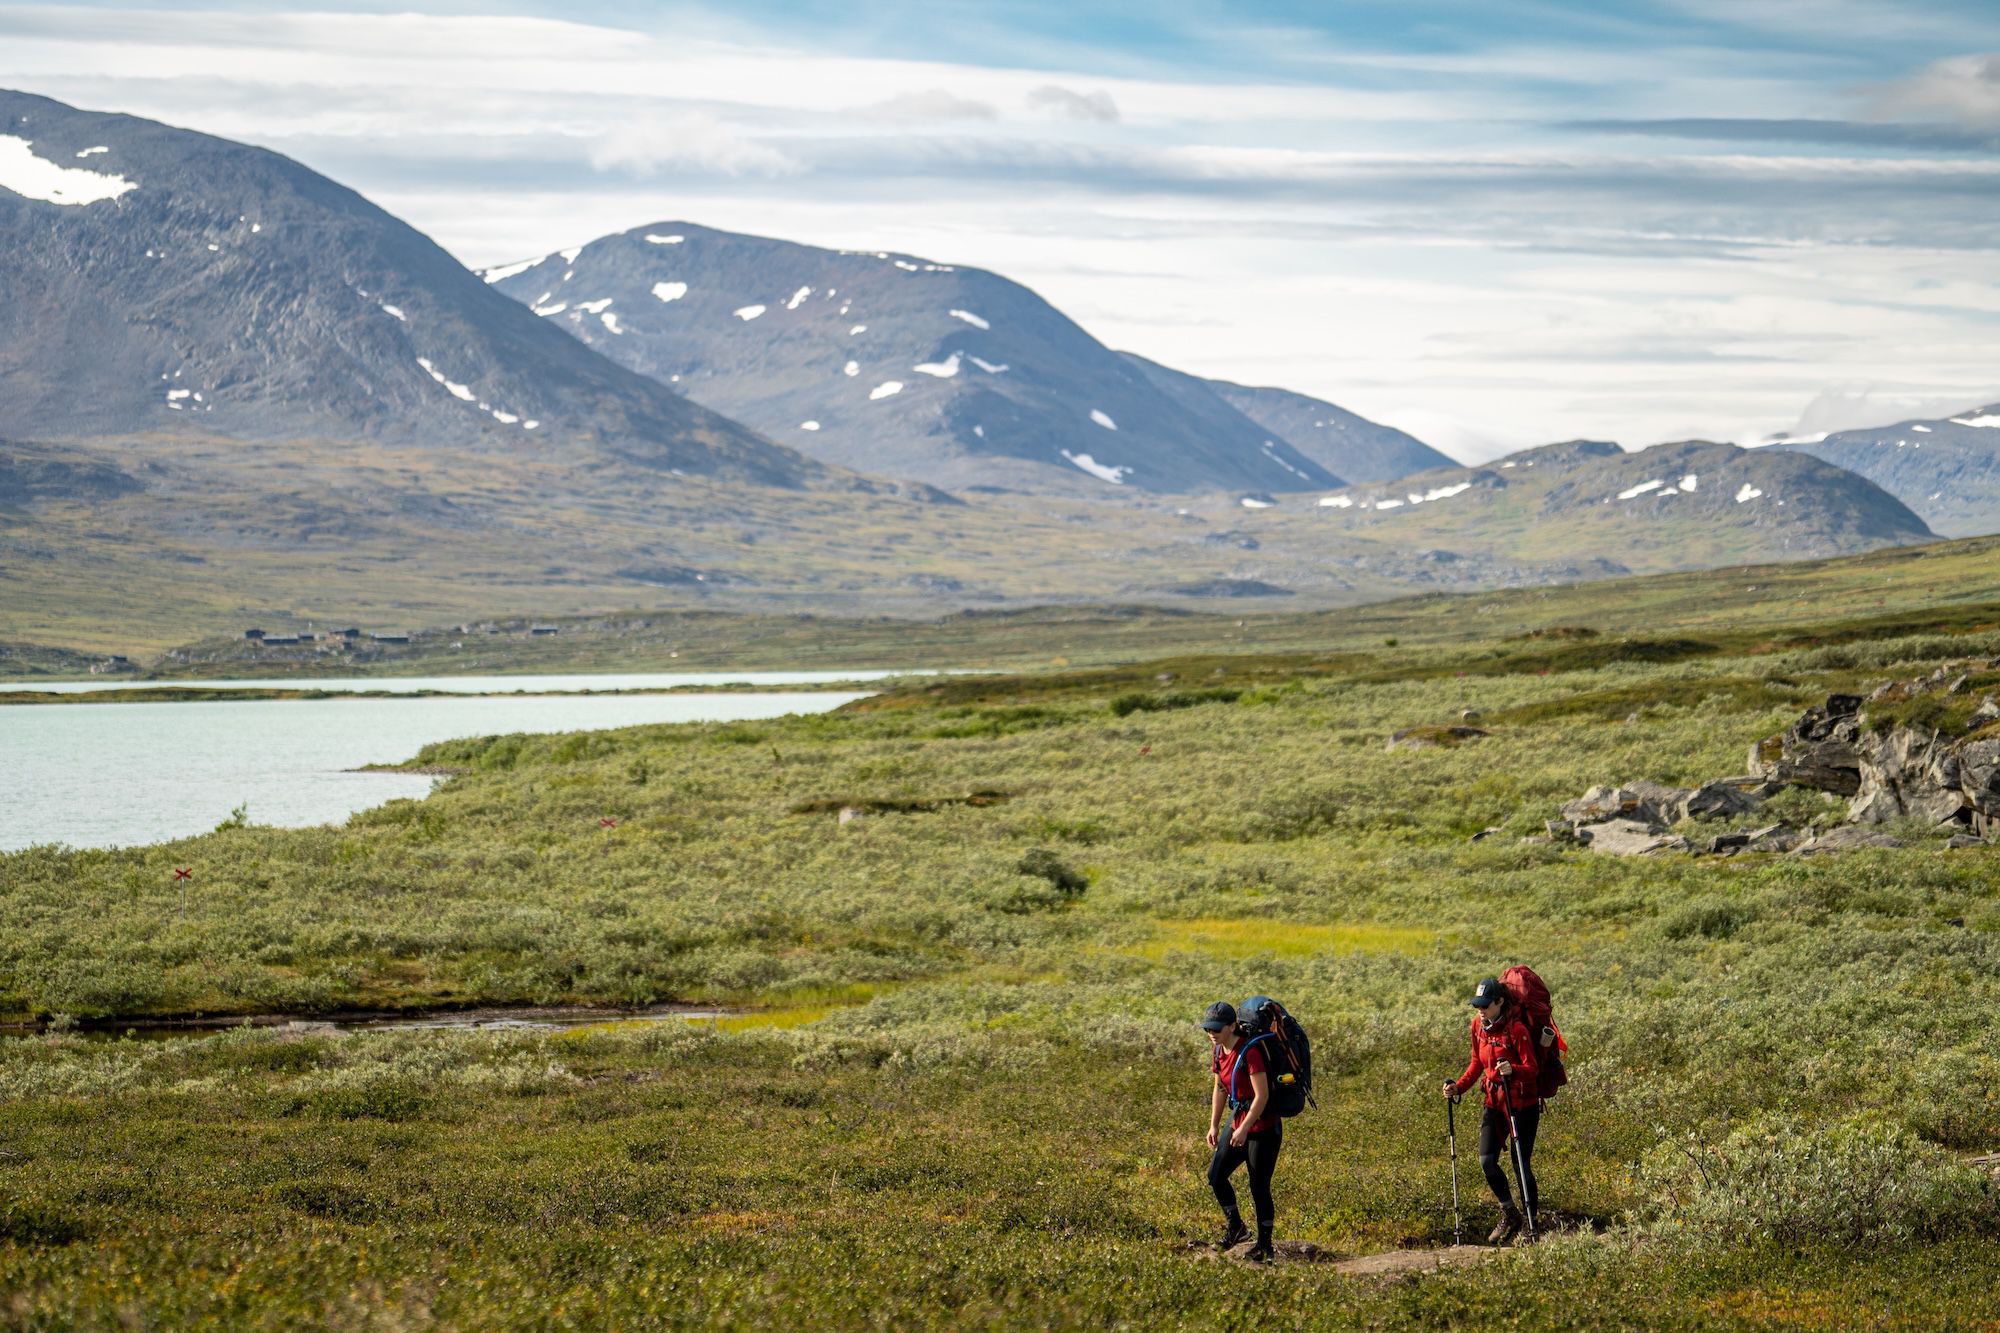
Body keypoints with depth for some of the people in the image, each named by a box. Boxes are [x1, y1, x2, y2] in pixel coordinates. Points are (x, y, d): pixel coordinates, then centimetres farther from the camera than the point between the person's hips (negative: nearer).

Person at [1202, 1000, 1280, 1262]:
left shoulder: (1249, 1052, -22)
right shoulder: (1219, 1052, 4)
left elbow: (1262, 1095, -23)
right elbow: (1219, 1089, 15)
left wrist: (1244, 1129, -24)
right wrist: (1214, 1125, 11)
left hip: (1263, 1127, -8)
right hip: (1239, 1122, 8)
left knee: (1259, 1187, -1)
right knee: (1216, 1176, 8)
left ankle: (1264, 1246, 12)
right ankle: (1236, 1228, 27)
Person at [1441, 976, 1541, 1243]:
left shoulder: (1516, 1029, -18)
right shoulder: (1478, 1026, 3)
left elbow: (1531, 1068, -17)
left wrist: (1513, 1070, -38)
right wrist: (1459, 1086, 0)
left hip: (1523, 1104, -6)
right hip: (1495, 1102, 6)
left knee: (1522, 1164, -3)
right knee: (1487, 1160, -4)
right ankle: (1509, 1215, 13)